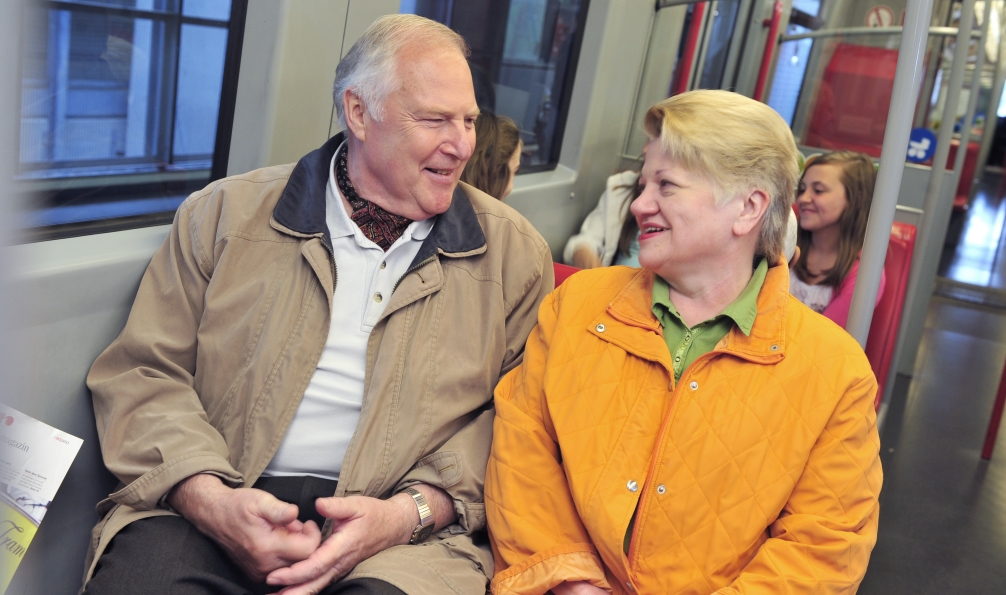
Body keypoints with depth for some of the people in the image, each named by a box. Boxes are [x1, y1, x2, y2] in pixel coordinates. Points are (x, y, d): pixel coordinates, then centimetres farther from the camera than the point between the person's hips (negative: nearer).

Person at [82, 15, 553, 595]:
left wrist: (409, 512, -12)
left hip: (405, 532, 0)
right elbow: (143, 372, 6)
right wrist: (209, 498, -11)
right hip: (220, 507, 1)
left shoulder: (514, 251, 8)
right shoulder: (227, 213, 8)